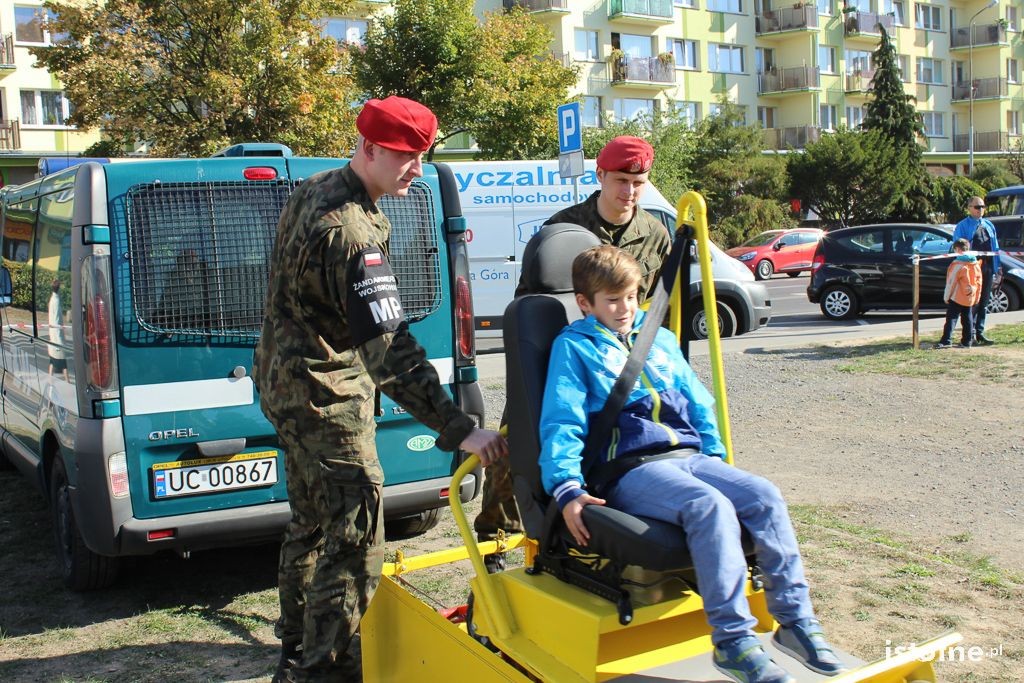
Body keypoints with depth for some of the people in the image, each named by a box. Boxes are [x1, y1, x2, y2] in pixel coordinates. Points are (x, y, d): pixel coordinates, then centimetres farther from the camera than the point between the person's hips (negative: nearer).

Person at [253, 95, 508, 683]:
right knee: (355, 536, -5)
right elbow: (390, 349, -32)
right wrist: (459, 430, -33)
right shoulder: (350, 230, -27)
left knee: (312, 521, 21)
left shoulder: (318, 191, 6)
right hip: (325, 393, -11)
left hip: (291, 380, 11)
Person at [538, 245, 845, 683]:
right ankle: (732, 639, -29)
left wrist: (715, 456, 16)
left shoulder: (661, 341, 24)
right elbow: (561, 423, -3)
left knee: (766, 497, -17)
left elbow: (699, 404, 28)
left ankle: (795, 620, -10)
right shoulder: (574, 347, 6)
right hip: (630, 470, -6)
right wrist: (567, 489, -16)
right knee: (710, 506, -33)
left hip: (689, 456, 6)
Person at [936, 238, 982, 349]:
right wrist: (977, 296, 18)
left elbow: (951, 282, -13)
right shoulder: (975, 263, 8)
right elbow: (979, 281, 13)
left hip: (957, 298, -7)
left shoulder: (957, 264, -14)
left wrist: (946, 297, -6)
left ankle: (946, 341, -15)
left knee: (951, 318, -7)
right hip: (970, 298, 7)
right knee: (967, 319, 13)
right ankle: (967, 341, 16)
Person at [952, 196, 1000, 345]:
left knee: (983, 303, 10)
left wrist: (997, 268, 11)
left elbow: (995, 248, 16)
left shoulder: (989, 225, 14)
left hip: (987, 269, 6)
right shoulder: (962, 226, -3)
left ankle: (980, 333, 17)